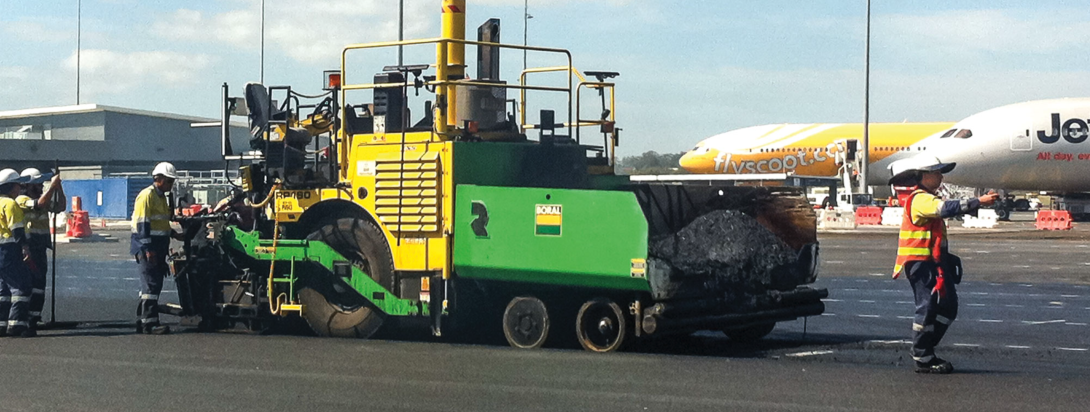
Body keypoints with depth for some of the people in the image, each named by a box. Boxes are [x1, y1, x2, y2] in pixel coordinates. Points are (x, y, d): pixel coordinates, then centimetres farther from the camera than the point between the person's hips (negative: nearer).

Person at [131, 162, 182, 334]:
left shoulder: (161, 197, 19)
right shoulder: (147, 195, -12)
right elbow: (142, 223, -18)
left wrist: (174, 234, 13)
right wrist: (147, 249, -22)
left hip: (158, 248, 10)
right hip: (146, 247, -10)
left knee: (154, 284, 11)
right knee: (151, 284, -12)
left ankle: (142, 320, 16)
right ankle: (149, 322, -14)